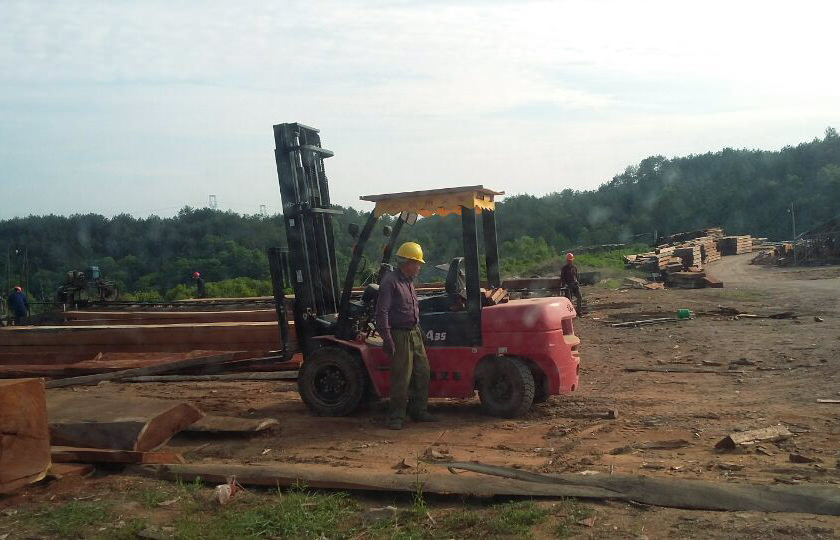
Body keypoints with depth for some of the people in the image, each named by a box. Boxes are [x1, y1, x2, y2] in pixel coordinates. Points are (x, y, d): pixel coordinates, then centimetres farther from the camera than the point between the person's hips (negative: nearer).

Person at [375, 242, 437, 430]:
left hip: (415, 334, 9)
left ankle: (418, 410, 24)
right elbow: (382, 312, -18)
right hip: (400, 336, -9)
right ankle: (396, 417, 4)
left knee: (422, 372, 12)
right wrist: (387, 339, -22)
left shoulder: (408, 281, 15)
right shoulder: (390, 281, -14)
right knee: (401, 377, -6)